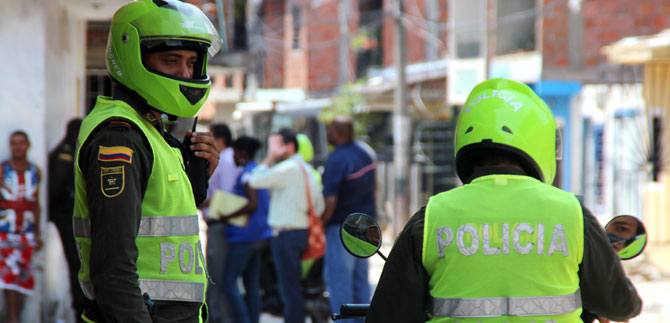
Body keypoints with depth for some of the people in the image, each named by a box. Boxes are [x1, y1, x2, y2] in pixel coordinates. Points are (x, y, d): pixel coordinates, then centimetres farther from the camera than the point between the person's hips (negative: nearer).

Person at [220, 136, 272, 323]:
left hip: (245, 236, -10)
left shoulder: (247, 174, -14)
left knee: (229, 281, -9)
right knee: (252, 283, 11)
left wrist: (228, 217, -18)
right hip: (260, 235, 10)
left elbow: (253, 204, -25)